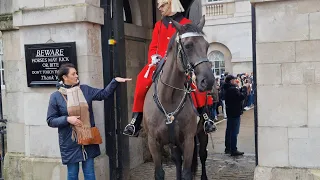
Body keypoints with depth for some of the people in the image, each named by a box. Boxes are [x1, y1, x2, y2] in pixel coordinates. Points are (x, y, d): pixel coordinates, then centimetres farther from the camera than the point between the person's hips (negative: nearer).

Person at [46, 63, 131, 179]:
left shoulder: (85, 90, 3)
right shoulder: (56, 97, -6)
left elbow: (104, 94, 3)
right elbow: (50, 120, -4)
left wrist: (115, 81, -9)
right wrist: (67, 119, -19)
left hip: (87, 139, 3)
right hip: (70, 142, -2)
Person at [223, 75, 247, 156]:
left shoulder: (227, 89, 11)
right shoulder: (233, 89, -20)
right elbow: (241, 97, -21)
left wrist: (242, 89, 5)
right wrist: (245, 89, -9)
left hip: (230, 112, 10)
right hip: (235, 113, -10)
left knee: (229, 131, 14)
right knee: (234, 132, -7)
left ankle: (228, 148, 22)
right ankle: (233, 150, -5)